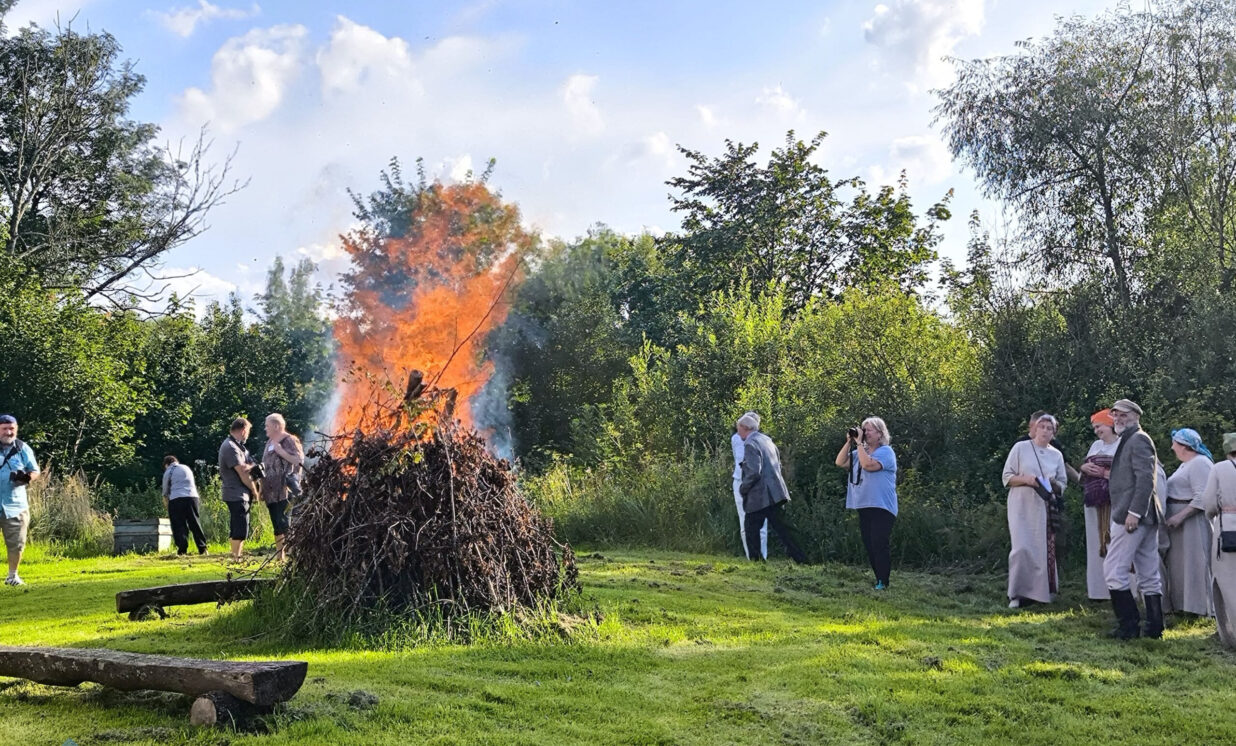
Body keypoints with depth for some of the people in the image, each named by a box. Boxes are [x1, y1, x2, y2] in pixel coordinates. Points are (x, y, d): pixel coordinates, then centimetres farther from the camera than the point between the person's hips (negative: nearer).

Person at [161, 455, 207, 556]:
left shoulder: (168, 472, 11)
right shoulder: (187, 468, 24)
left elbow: (165, 493, 13)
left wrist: (167, 508, 23)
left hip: (176, 499, -4)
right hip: (193, 497, 4)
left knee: (179, 526, -1)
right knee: (195, 525, 7)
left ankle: (182, 550, -8)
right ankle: (202, 549, 4)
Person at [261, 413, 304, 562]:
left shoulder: (290, 441, -6)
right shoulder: (270, 442, 19)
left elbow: (299, 460, -14)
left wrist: (281, 451, -17)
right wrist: (259, 470, 13)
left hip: (285, 490, -8)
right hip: (271, 491, 8)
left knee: (284, 523, -13)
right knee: (276, 524, 12)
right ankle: (279, 555, 18)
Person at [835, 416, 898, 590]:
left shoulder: (886, 451, -7)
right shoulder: (860, 451, 16)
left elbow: (868, 464, -24)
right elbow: (840, 462, 7)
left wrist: (859, 443, -17)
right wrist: (849, 442, 0)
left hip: (882, 507, -8)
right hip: (864, 507, 8)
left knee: (879, 545, -11)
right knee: (869, 546, 9)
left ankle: (883, 582, -8)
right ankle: (878, 580, 16)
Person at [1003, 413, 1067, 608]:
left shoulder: (1057, 455, 13)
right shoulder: (1020, 447, 3)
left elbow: (1063, 485, 17)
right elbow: (1007, 477, 1)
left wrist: (1055, 484, -5)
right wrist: (1026, 479, -16)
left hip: (1045, 509, 4)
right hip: (1022, 507, -4)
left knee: (1045, 550, -1)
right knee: (1022, 548, -13)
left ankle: (1042, 591, 10)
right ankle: (1018, 594, -7)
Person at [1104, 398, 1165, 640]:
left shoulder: (1138, 440, -10)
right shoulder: (1129, 440, 21)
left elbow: (1146, 478, -20)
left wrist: (1134, 512, -24)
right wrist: (1109, 475, 12)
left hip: (1132, 516, -11)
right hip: (1145, 517, 11)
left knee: (1113, 569, -9)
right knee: (1149, 574, 10)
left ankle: (1128, 624, -6)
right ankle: (1154, 626, 13)